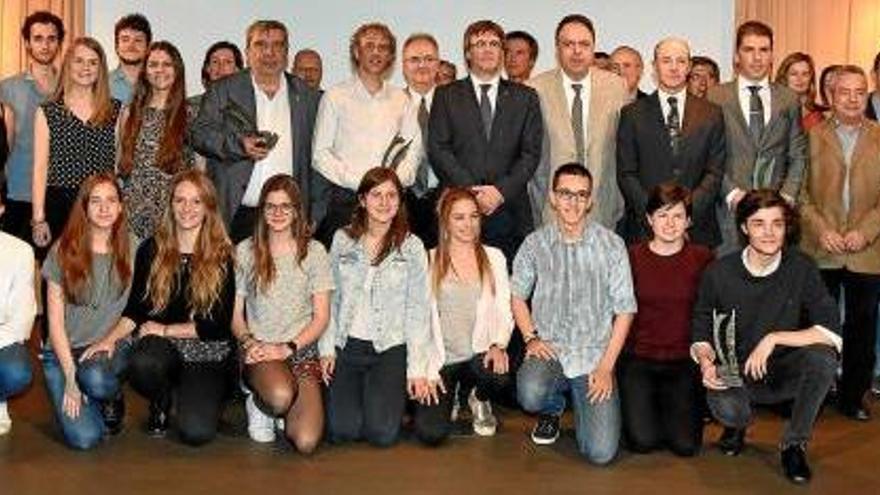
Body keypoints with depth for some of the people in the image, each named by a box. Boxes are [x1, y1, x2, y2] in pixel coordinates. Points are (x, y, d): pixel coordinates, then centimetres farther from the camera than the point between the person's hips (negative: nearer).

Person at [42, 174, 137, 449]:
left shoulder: (132, 250, 0)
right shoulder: (63, 251, -3)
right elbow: (55, 320, -3)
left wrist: (110, 340, -12)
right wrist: (70, 377, -10)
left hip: (112, 347, 1)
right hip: (64, 350, 0)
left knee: (95, 378, -36)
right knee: (84, 439, -19)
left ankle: (112, 399, 1)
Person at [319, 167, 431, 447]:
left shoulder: (411, 247, -1)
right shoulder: (342, 240, 5)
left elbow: (418, 309, -2)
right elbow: (330, 298, 9)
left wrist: (417, 369, -7)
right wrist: (326, 348, 2)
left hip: (391, 348, -1)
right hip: (346, 345, 2)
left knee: (382, 432, -15)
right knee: (342, 430, -11)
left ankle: (394, 392, 18)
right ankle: (356, 392, 22)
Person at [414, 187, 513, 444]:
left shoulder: (494, 258, 10)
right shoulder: (429, 261, 3)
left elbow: (504, 310, 5)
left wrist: (498, 345, -15)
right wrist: (427, 369, -9)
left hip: (479, 355, 1)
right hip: (440, 359, -1)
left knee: (500, 376, -35)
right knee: (431, 432, -21)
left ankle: (478, 399, 5)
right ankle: (448, 397, 18)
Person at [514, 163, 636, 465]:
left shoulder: (611, 245, -3)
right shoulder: (536, 243, 1)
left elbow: (624, 310, -1)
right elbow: (517, 295, 11)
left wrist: (606, 367, -7)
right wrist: (531, 337, -5)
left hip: (595, 353, -1)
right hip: (549, 349, 1)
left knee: (601, 453, -13)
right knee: (531, 396, -34)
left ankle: (584, 400, 23)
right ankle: (553, 410, 7)